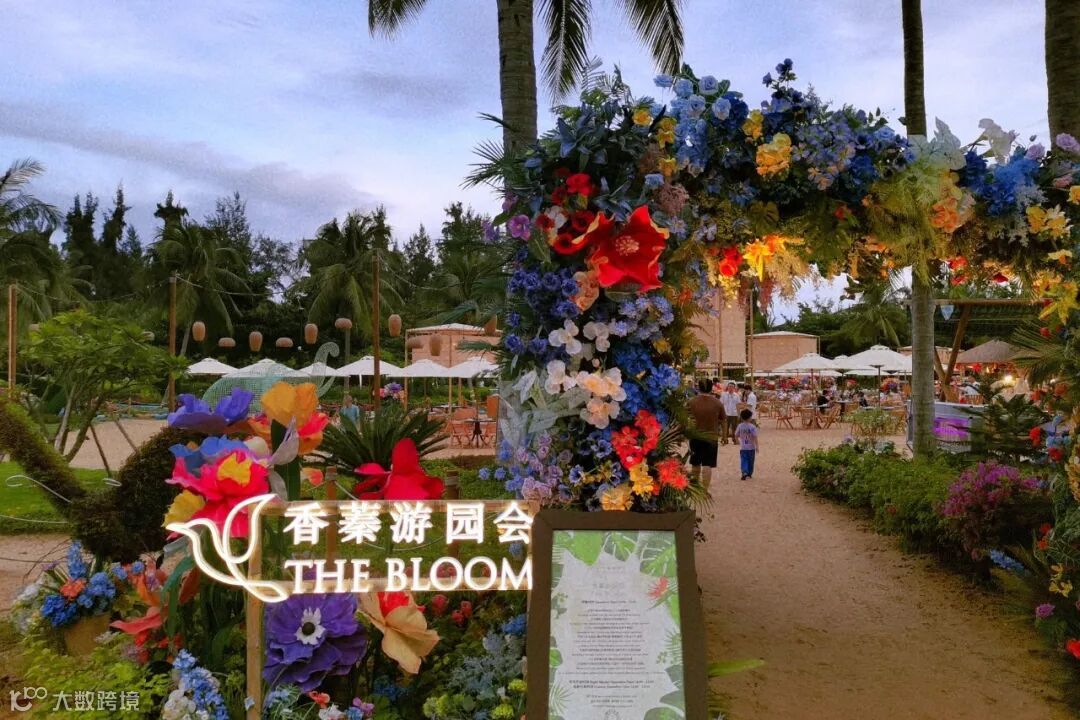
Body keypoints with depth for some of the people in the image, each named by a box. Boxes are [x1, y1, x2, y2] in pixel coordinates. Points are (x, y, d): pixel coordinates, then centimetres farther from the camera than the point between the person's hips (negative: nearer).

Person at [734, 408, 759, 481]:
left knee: (743, 461, 1)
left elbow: (736, 436, 2)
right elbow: (755, 437, -14)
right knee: (750, 461, 14)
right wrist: (757, 447, -7)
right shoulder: (752, 426, -12)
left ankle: (744, 472, -21)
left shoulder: (740, 426, -4)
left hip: (743, 448, 1)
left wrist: (739, 442, 22)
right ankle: (749, 474, 25)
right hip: (751, 447, -1)